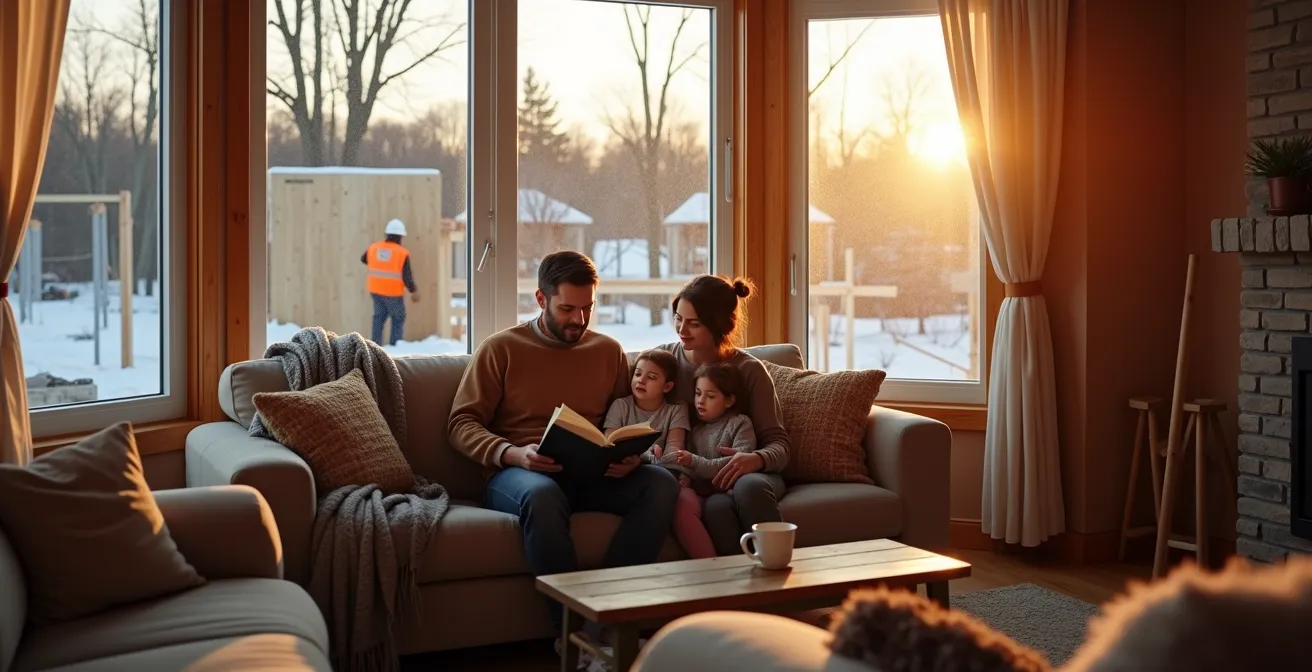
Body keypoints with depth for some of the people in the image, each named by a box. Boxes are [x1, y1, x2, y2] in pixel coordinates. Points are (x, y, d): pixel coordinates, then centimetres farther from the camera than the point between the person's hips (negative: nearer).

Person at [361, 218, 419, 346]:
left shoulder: (374, 248, -1)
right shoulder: (402, 253, -16)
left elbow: (363, 259, 21)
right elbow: (407, 276, -16)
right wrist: (414, 291, -1)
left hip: (376, 290, 5)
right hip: (393, 293, -5)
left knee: (379, 317, 17)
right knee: (398, 319, 9)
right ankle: (394, 346, 5)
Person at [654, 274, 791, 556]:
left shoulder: (749, 370, 0)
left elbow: (779, 443, -3)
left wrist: (756, 459, -26)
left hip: (742, 472, 0)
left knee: (750, 487, -36)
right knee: (717, 507, -35)